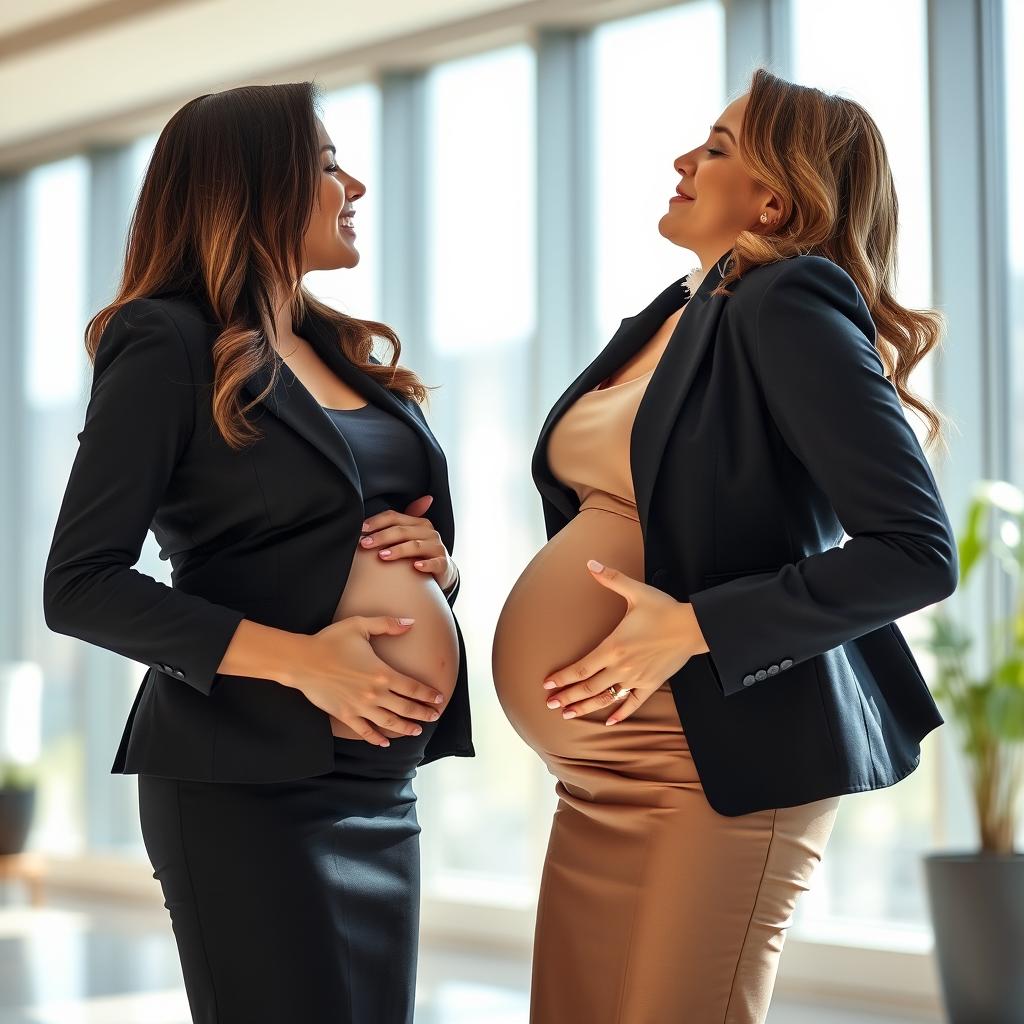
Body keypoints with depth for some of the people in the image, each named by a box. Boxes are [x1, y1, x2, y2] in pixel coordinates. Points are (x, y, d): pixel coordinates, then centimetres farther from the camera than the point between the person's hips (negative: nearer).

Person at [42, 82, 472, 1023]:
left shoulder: (342, 350, 15)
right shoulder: (171, 346, -7)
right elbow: (80, 586, -14)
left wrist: (435, 559, -1)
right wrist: (297, 659, -21)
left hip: (383, 778, 7)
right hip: (252, 781, -7)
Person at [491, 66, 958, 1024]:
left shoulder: (789, 308, -12)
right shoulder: (663, 321, 14)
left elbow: (917, 549, -19)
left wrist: (692, 627, -22)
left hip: (723, 761, -8)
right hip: (599, 777, 8)